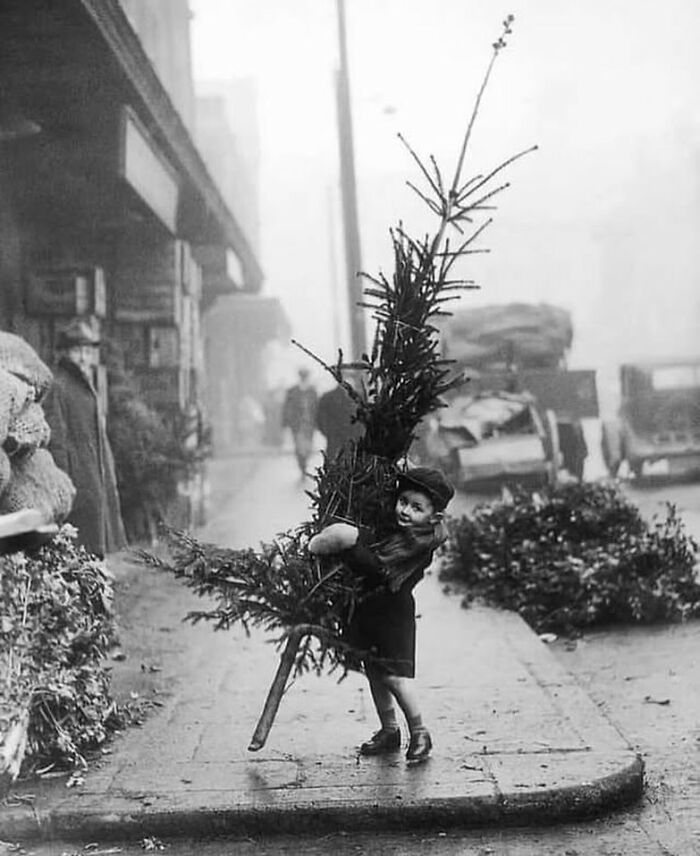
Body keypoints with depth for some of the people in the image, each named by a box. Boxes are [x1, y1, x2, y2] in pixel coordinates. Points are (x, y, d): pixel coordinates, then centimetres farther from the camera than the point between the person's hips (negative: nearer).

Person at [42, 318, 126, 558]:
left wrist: (109, 482, 18)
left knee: (96, 552, 11)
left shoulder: (88, 389, 19)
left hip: (97, 485, 9)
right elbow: (55, 442, -15)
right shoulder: (56, 388, -9)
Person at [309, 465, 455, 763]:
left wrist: (337, 544, -31)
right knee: (374, 671, 15)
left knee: (393, 676, -7)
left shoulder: (419, 543, -24)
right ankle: (389, 731, 31)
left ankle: (419, 734, 14)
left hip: (394, 611, -8)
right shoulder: (394, 528, 1)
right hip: (369, 607, 8)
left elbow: (374, 565, -32)